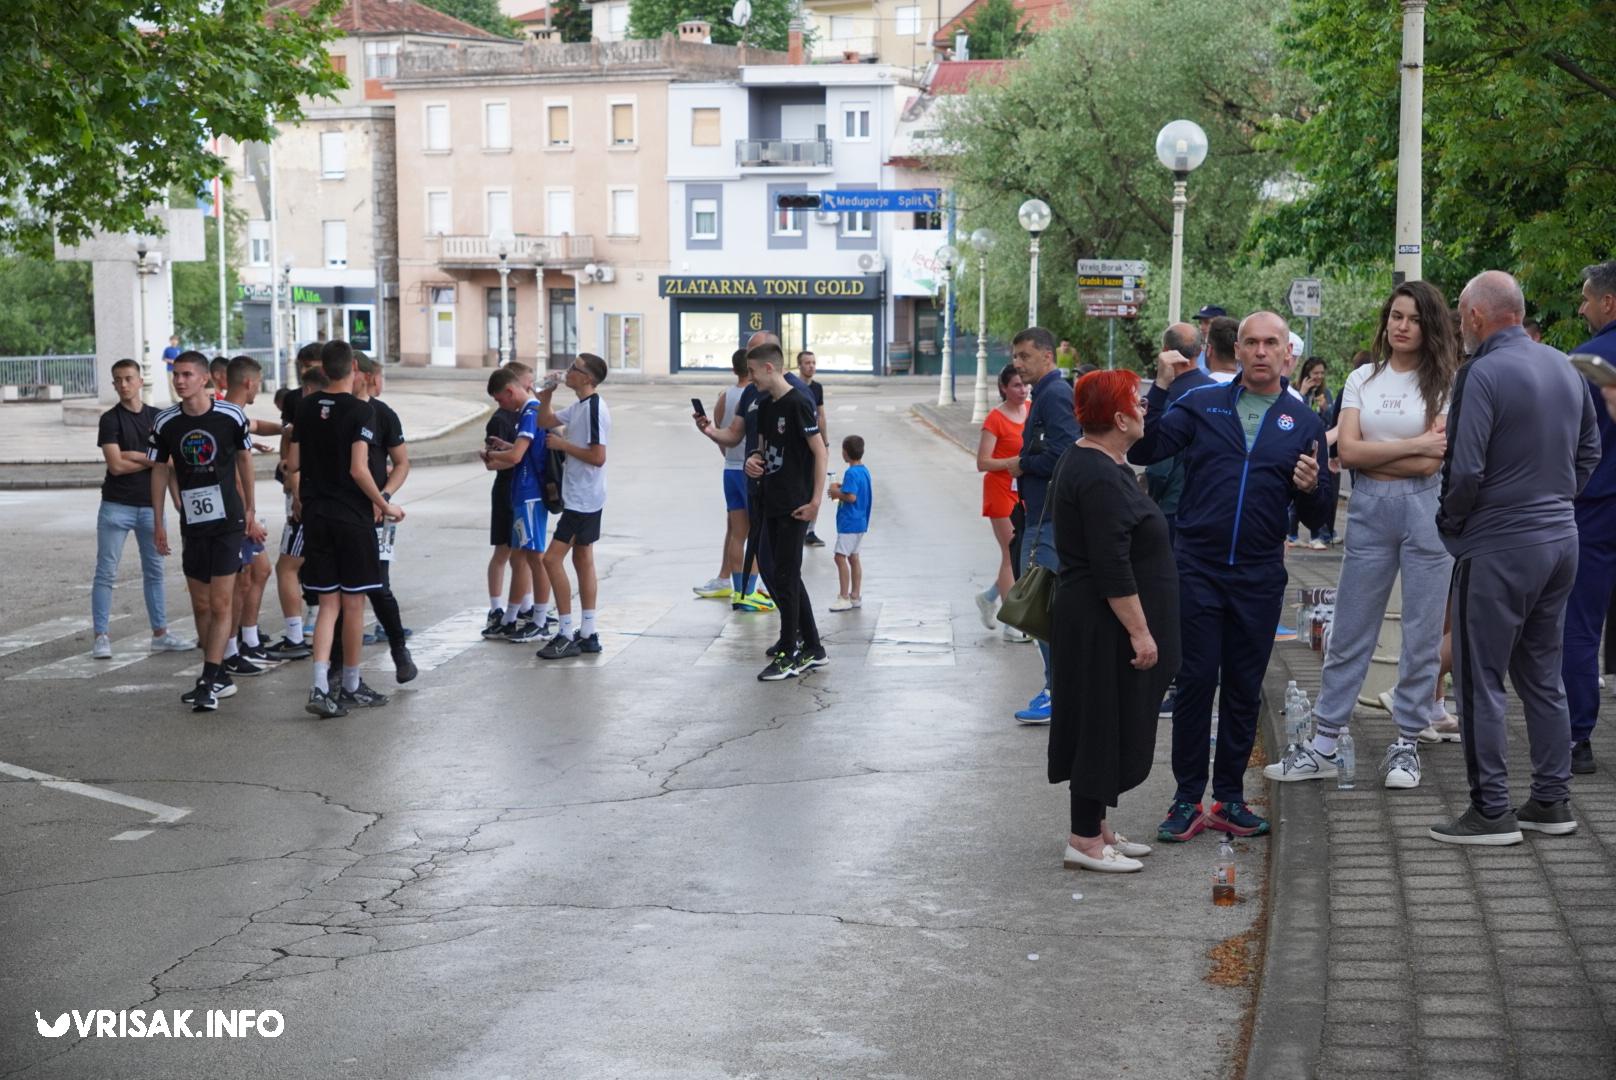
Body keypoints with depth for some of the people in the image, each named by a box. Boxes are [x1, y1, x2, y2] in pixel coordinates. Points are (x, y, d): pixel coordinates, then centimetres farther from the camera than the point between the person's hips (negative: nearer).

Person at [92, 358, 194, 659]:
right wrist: (151, 458, -3)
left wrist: (132, 455, -11)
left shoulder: (157, 417, 9)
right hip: (117, 506, -4)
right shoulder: (110, 420, -3)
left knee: (154, 572, 10)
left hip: (150, 505, 4)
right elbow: (116, 465, -12)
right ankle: (101, 637, -1)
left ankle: (160, 633, 17)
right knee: (106, 573, -4)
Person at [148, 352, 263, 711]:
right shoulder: (164, 423, -2)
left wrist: (250, 512, 11)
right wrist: (158, 522, 8)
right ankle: (219, 677, 20)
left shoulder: (231, 416, -8)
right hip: (192, 523, 3)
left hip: (227, 521, -3)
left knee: (220, 604, -8)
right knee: (201, 605, 9)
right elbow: (160, 470, 9)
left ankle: (209, 681, -7)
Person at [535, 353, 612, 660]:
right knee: (583, 559, 12)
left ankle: (566, 636, -7)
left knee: (552, 559, -10)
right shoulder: (578, 407, 11)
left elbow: (598, 457, -24)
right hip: (582, 497, 10)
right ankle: (588, 634, 17)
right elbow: (545, 421, 24)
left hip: (583, 499, -10)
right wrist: (546, 394, 8)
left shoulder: (594, 409, -19)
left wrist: (563, 445, -16)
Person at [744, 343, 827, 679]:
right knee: (785, 577, 12)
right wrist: (754, 461, 0)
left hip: (794, 508, -9)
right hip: (772, 505, 9)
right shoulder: (765, 405, 13)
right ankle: (812, 649, 20)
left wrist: (815, 501, -18)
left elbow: (820, 452, -14)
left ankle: (790, 654, 2)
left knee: (785, 578, -6)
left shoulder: (798, 403, -13)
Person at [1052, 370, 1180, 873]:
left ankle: (1096, 828, 25)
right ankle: (1084, 841, 3)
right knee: (1104, 725, -4)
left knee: (1111, 727, 16)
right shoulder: (1099, 478, -22)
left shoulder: (1092, 460, 10)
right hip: (1104, 626, -11)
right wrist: (1139, 632, -24)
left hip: (1092, 620, 11)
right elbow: (1112, 567, -26)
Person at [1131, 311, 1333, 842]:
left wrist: (1311, 488, -13)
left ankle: (1229, 798, 18)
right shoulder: (1201, 404, 4)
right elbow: (1143, 451, -7)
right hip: (1198, 567, -2)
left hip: (1260, 576, 2)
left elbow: (1316, 516, 10)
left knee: (1245, 689, 8)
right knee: (1194, 681, -1)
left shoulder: (1304, 424, 8)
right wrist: (1160, 386, -14)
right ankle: (1188, 799, 7)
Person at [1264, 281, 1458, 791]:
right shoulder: (1361, 380, 8)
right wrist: (1413, 445, -10)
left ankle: (1407, 744, 15)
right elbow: (1348, 451, -4)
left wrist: (1369, 453, -8)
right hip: (1368, 510, 3)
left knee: (1422, 634, 3)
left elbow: (1430, 463, -11)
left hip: (1425, 509, -2)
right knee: (1349, 632, 6)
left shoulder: (1444, 383, -1)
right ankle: (1324, 745, 11)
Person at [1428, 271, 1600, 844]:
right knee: (1543, 676, 16)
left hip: (1498, 546, -8)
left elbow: (1465, 470, -22)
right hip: (1561, 538, 8)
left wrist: (1450, 525, -5)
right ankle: (1551, 802, 22)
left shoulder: (1482, 374, -17)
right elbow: (1589, 448, 15)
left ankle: (1491, 811, 3)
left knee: (1481, 681, 1)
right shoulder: (1565, 367, 7)